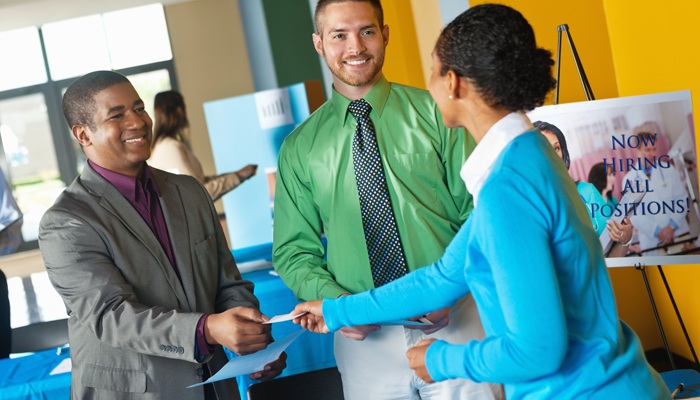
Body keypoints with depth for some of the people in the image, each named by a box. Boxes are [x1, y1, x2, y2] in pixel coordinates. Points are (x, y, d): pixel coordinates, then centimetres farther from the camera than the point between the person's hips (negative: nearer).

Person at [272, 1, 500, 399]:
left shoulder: (434, 112, 2)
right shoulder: (299, 147, 6)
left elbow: (478, 210, -1)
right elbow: (293, 251, 7)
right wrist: (335, 301, -11)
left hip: (453, 321, -1)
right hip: (366, 337, 1)